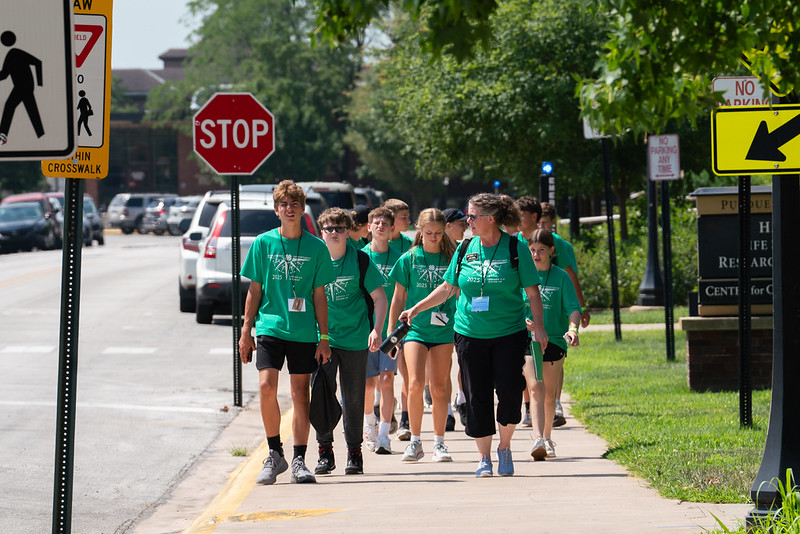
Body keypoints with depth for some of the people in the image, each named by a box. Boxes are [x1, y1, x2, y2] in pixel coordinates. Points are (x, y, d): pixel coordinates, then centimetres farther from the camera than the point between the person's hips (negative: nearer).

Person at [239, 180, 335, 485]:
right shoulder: (263, 243, 3)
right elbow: (254, 290, 7)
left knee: (300, 394, 3)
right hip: (270, 327, 0)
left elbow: (319, 295, 7)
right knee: (266, 387, -15)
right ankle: (274, 454, 0)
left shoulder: (316, 247, 3)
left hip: (304, 332, 1)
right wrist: (246, 331, 3)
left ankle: (299, 462, 11)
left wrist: (324, 338, 4)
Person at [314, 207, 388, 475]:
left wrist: (377, 329, -11)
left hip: (355, 340, -1)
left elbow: (380, 297, 1)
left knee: (354, 398, 5)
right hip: (322, 339, 1)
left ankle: (354, 453, 16)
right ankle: (325, 451, 0)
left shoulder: (360, 260, -1)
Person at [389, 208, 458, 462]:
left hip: (443, 328, 1)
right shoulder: (409, 259, 3)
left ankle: (439, 442, 13)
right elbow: (398, 298, 9)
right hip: (415, 327, -1)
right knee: (415, 384, -14)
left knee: (439, 388, 2)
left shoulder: (451, 258, 5)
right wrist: (391, 332, 7)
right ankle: (415, 441, -2)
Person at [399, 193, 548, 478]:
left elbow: (533, 293, -1)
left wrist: (539, 327, -9)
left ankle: (505, 448, 12)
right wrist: (416, 309, 12)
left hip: (509, 334, -3)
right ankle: (484, 458, 13)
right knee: (477, 397, 1)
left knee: (509, 391, -11)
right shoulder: (465, 249, 5)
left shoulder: (516, 248, -5)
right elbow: (447, 288, 15)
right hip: (470, 334, 3)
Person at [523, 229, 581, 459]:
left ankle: (547, 438, 30)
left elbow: (573, 308, -6)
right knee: (535, 388, -15)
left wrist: (573, 328, -25)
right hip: (527, 339, -1)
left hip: (554, 340, 1)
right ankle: (538, 440, -25)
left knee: (549, 393, 11)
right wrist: (522, 321, -15)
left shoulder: (561, 277, 1)